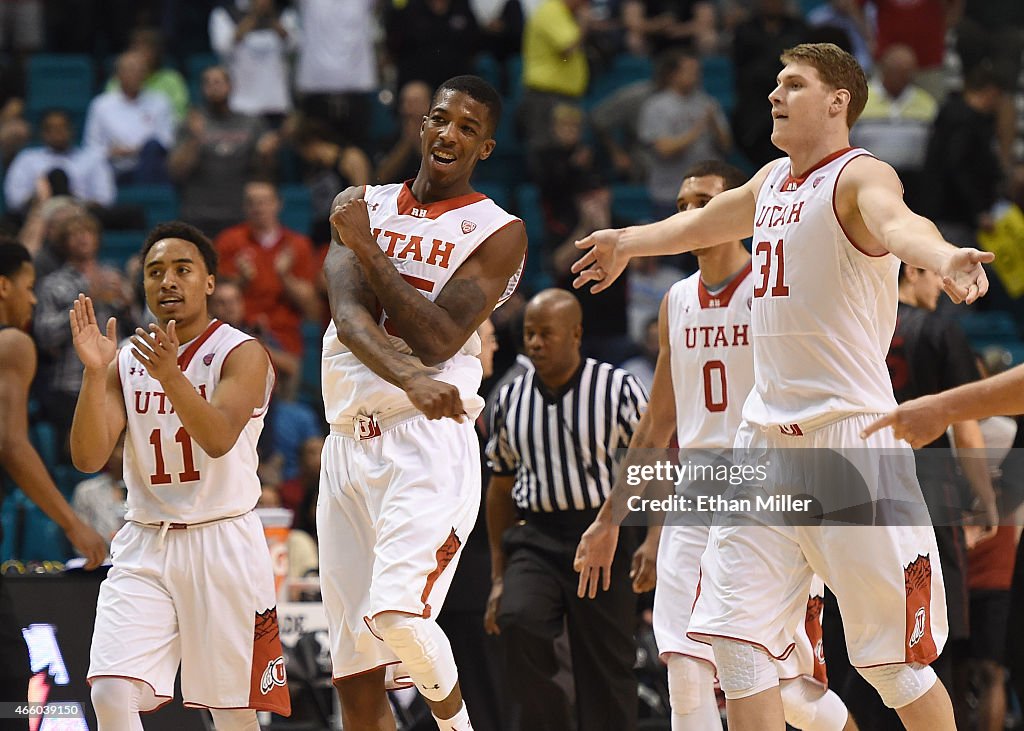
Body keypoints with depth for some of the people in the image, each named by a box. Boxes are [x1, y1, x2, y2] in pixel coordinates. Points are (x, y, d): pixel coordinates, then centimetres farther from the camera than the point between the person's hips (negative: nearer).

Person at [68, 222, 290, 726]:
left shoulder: (242, 354, -5)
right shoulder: (126, 363, 8)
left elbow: (219, 438, -22)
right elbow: (88, 458, -2)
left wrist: (170, 375, -38)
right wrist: (94, 373, -16)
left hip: (222, 544, -3)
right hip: (144, 549, 3)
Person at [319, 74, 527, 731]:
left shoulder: (498, 233, 1)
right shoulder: (361, 207, 13)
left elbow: (438, 339, -11)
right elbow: (349, 312, -4)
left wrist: (367, 247, -6)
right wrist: (408, 378, -23)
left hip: (428, 440, -5)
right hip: (349, 446, 5)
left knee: (397, 612, -24)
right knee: (356, 673, 3)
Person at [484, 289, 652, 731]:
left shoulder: (620, 390, -2)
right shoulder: (511, 400, 9)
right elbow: (501, 487, 18)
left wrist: (653, 541, -16)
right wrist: (498, 577, 16)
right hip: (536, 541, 2)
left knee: (607, 673, -3)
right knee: (518, 619, -27)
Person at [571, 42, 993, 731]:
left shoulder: (860, 175, -10)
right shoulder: (772, 181, 15)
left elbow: (897, 221, -35)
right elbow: (705, 221, 38)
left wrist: (944, 258, -57)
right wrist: (627, 242, 55)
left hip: (850, 434, -8)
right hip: (766, 435, 8)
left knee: (892, 659, -5)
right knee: (738, 638, 2)